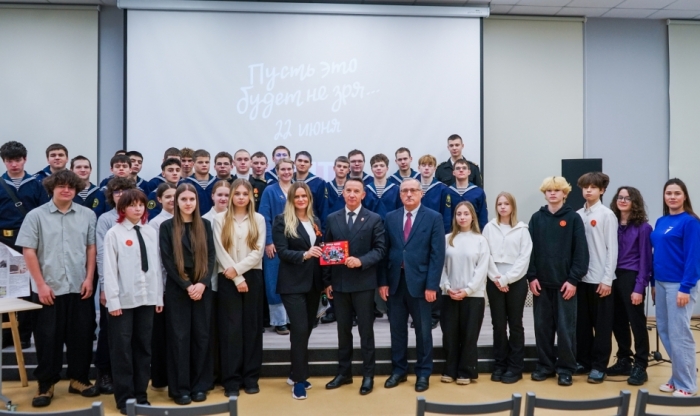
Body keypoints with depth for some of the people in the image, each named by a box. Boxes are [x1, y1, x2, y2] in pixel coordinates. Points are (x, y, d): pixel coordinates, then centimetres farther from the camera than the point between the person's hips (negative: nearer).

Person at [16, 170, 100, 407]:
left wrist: (89, 278, -1)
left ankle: (78, 379, 23)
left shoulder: (87, 215, 4)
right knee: (48, 338, 6)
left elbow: (91, 248, 5)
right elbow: (28, 252, -3)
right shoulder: (36, 216, -1)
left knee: (81, 335, 8)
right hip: (48, 288, -2)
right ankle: (46, 385, 19)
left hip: (79, 287, 2)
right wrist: (41, 284, -8)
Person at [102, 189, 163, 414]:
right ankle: (124, 398, 14)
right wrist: (113, 300, -11)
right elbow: (110, 269, -7)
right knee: (122, 349, 3)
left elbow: (156, 265, 9)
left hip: (147, 298, 4)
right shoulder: (114, 233, -4)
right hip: (124, 299, -4)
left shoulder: (151, 232, 8)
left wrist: (159, 296, 7)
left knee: (143, 347, 11)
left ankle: (141, 394, 21)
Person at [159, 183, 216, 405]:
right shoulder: (167, 226, 0)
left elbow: (211, 256, 3)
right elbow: (167, 260, -5)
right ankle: (180, 388, 11)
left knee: (201, 336, 5)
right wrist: (187, 285, -13)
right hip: (177, 289, -2)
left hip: (203, 288, 2)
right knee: (179, 337, 2)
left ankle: (199, 385, 15)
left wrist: (202, 283, -11)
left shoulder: (205, 225, 8)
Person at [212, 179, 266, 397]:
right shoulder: (220, 219, 2)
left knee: (252, 327, 5)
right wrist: (237, 279, -11)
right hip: (228, 279, -1)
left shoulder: (258, 219, 7)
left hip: (253, 277, 1)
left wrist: (238, 268, -14)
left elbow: (258, 251, -2)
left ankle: (251, 377, 14)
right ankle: (231, 380, 7)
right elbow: (220, 252, -4)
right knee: (230, 328, 0)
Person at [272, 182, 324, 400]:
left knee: (306, 329, 13)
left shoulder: (315, 222, 13)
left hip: (313, 283, 6)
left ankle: (296, 374, 27)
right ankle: (299, 380, 2)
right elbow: (282, 251, -13)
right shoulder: (282, 221, -4)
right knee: (300, 330, -10)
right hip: (293, 284, -6)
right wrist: (304, 255, -28)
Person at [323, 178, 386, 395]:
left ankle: (368, 375, 15)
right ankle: (344, 372, 24)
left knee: (366, 330, 4)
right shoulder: (332, 219, 7)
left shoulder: (374, 219, -1)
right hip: (339, 283, 3)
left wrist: (361, 261, -21)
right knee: (343, 330, 12)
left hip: (363, 283, -3)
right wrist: (327, 281, 2)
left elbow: (380, 249, -5)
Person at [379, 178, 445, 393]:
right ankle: (398, 370, 26)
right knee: (397, 329, 11)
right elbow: (385, 251, 5)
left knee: (423, 330, 8)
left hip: (419, 281, -3)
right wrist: (383, 281, -1)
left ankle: (423, 373, 22)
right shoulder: (390, 218, 7)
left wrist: (432, 285, -13)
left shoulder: (433, 218, -2)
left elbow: (437, 254, -7)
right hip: (395, 281, 3)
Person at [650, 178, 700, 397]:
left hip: (680, 285, -7)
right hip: (661, 283, 7)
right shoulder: (661, 222, 11)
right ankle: (676, 377, 24)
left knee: (679, 334, -2)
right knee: (664, 331, 11)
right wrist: (654, 282, 11)